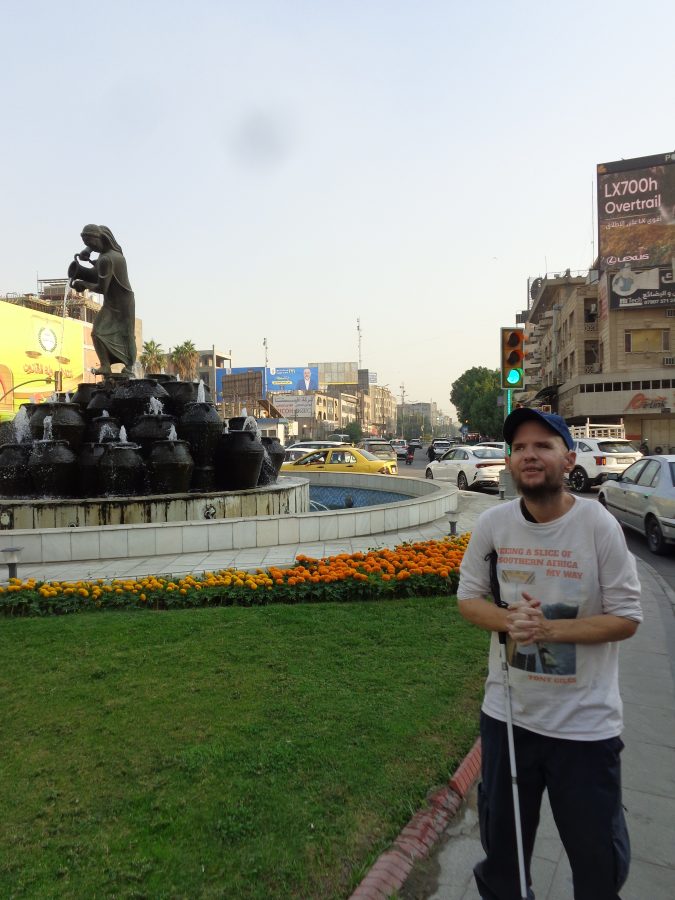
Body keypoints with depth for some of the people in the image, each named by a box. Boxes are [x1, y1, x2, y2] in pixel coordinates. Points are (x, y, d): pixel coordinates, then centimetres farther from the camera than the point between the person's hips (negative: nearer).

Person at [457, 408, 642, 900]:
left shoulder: (598, 524, -16)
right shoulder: (493, 523, -8)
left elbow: (626, 618, -12)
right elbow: (468, 597, 1)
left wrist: (549, 628, -24)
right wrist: (508, 620, -19)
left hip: (586, 723, -2)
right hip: (508, 712, 3)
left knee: (600, 855, 17)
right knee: (502, 840, 24)